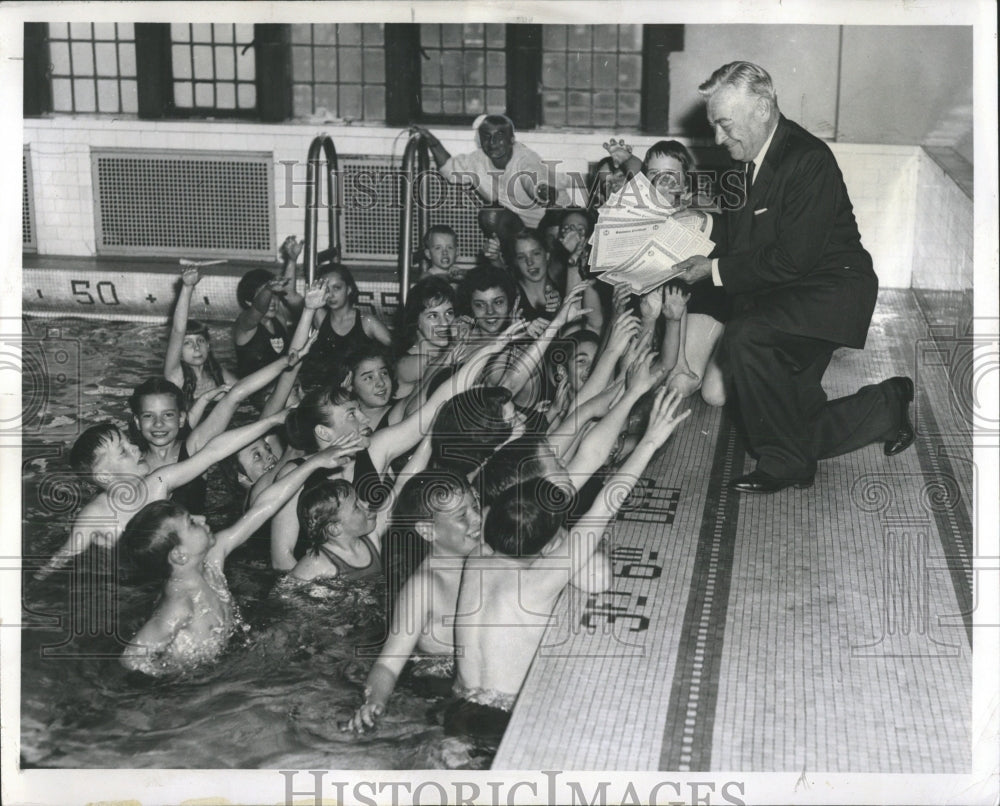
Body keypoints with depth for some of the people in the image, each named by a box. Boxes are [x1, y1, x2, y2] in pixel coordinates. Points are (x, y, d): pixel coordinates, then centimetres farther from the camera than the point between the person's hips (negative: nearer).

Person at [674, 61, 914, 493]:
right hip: (780, 296, 9)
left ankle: (784, 461, -17)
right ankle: (886, 407, 29)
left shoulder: (808, 159, -20)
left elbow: (792, 259, -25)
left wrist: (717, 270, -19)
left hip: (827, 291, -8)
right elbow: (735, 241, 13)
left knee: (744, 337, -33)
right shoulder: (744, 162, 5)